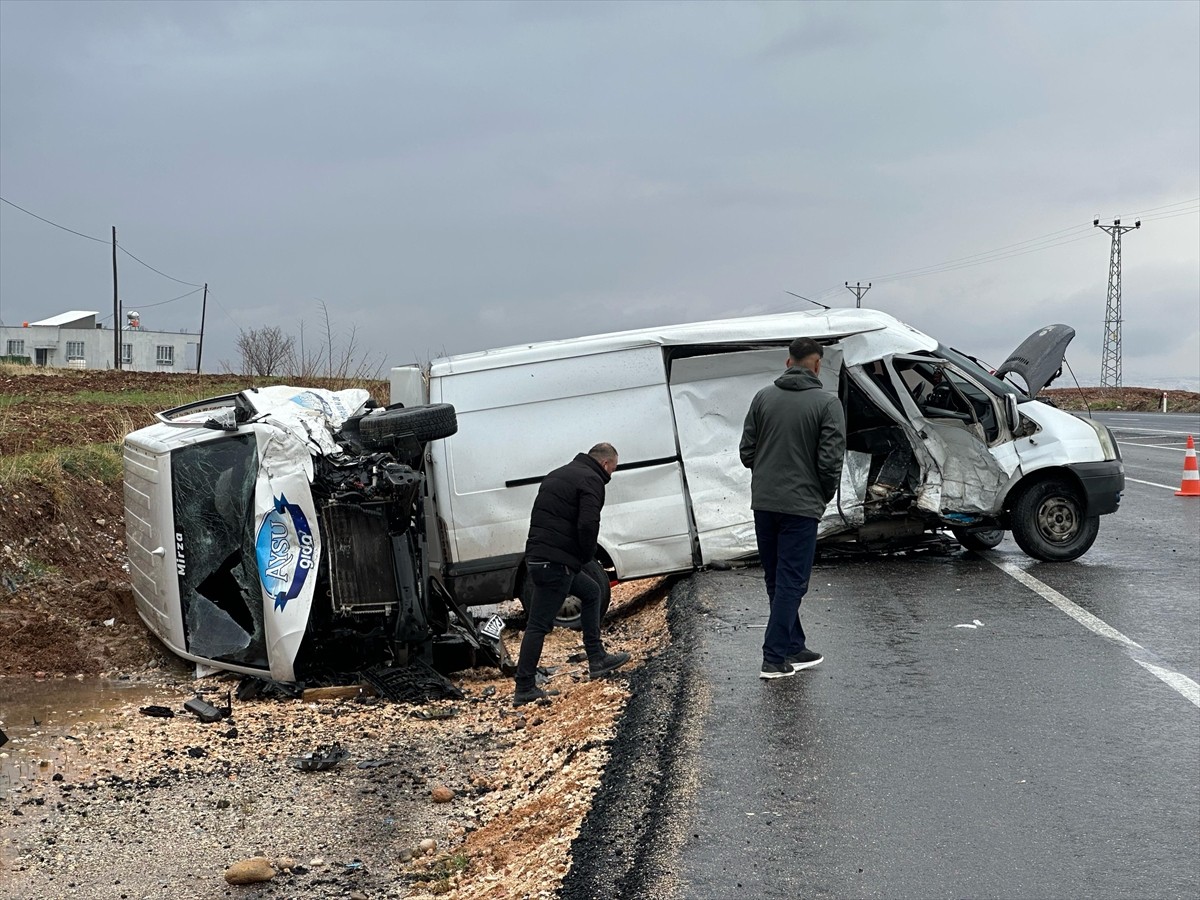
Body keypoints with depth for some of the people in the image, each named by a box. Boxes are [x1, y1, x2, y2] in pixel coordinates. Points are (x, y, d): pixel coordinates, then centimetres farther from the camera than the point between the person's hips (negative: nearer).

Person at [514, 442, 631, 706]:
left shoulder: (558, 474, 22)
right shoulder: (591, 480, -7)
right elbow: (587, 524, -23)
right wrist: (588, 556, -5)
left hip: (536, 555, 9)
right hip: (556, 562, -9)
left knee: (591, 592, 24)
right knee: (539, 625, -6)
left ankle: (597, 659, 26)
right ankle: (524, 689, -3)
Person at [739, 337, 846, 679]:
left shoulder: (763, 397, 3)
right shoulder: (826, 403, -8)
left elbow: (746, 450, 4)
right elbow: (830, 460, -12)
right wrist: (825, 495, 6)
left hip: (763, 503, 5)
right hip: (801, 505, -4)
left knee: (776, 580, 15)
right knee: (791, 582, 0)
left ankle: (793, 648, 22)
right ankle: (775, 658, -1)